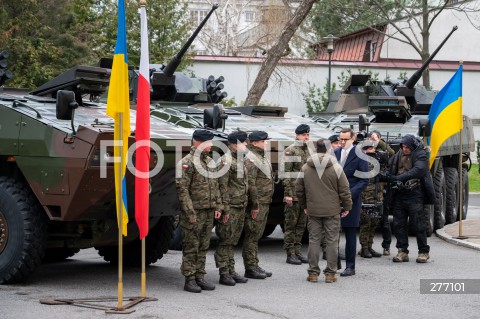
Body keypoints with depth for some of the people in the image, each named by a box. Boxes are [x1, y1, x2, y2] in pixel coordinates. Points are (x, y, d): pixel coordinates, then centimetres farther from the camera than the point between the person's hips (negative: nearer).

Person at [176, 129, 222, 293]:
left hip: (209, 213, 7)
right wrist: (190, 213, -18)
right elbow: (182, 190, -15)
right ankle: (189, 280, 3)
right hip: (194, 213, -7)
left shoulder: (210, 162, 13)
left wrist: (217, 206, 11)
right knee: (191, 248, -2)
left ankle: (200, 277, 18)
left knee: (203, 247, 11)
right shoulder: (186, 163, -11)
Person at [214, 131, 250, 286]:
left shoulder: (241, 160, 15)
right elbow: (222, 186, -17)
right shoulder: (227, 160, -13)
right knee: (225, 241, -3)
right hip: (231, 207, -9)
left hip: (241, 207, 9)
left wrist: (245, 204, 20)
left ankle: (231, 271, 19)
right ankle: (224, 274, 1)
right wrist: (226, 208, -20)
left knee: (232, 241, 14)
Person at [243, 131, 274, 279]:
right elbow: (251, 184, -20)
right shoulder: (251, 160, -14)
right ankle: (250, 268, -2)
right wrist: (255, 205, -22)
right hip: (257, 204, -10)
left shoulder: (262, 158, 18)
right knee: (252, 236, -5)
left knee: (256, 235, 14)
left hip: (264, 204, 10)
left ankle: (255, 266, 21)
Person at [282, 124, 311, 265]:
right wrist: (288, 193, -18)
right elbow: (286, 173, -13)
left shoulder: (307, 151, 14)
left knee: (301, 224, 11)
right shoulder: (290, 151, -8)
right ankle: (290, 254, 2)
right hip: (294, 194, -7)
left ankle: (297, 251, 18)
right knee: (291, 224, -2)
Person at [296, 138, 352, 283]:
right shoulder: (336, 168, -7)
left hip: (313, 210, 2)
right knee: (332, 241, 4)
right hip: (332, 211, -2)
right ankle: (330, 273, 5)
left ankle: (313, 272, 8)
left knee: (314, 240, 7)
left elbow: (299, 189, 10)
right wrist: (347, 206, 8)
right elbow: (344, 190, -4)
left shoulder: (305, 168, 3)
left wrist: (304, 205, 22)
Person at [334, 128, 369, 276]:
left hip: (351, 199, -4)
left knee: (350, 234, 2)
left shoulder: (359, 155, -5)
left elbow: (364, 180, -6)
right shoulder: (335, 153, 9)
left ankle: (350, 266, 8)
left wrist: (350, 194, -18)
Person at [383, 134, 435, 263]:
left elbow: (418, 170, -23)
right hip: (400, 194, 6)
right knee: (399, 224, 5)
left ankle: (424, 252, 7)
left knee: (419, 224, -3)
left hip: (415, 194, -6)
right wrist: (386, 176, -6)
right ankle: (402, 252, 11)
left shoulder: (420, 155, -7)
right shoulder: (398, 155, 12)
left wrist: (398, 178, -29)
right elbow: (390, 168, 18)